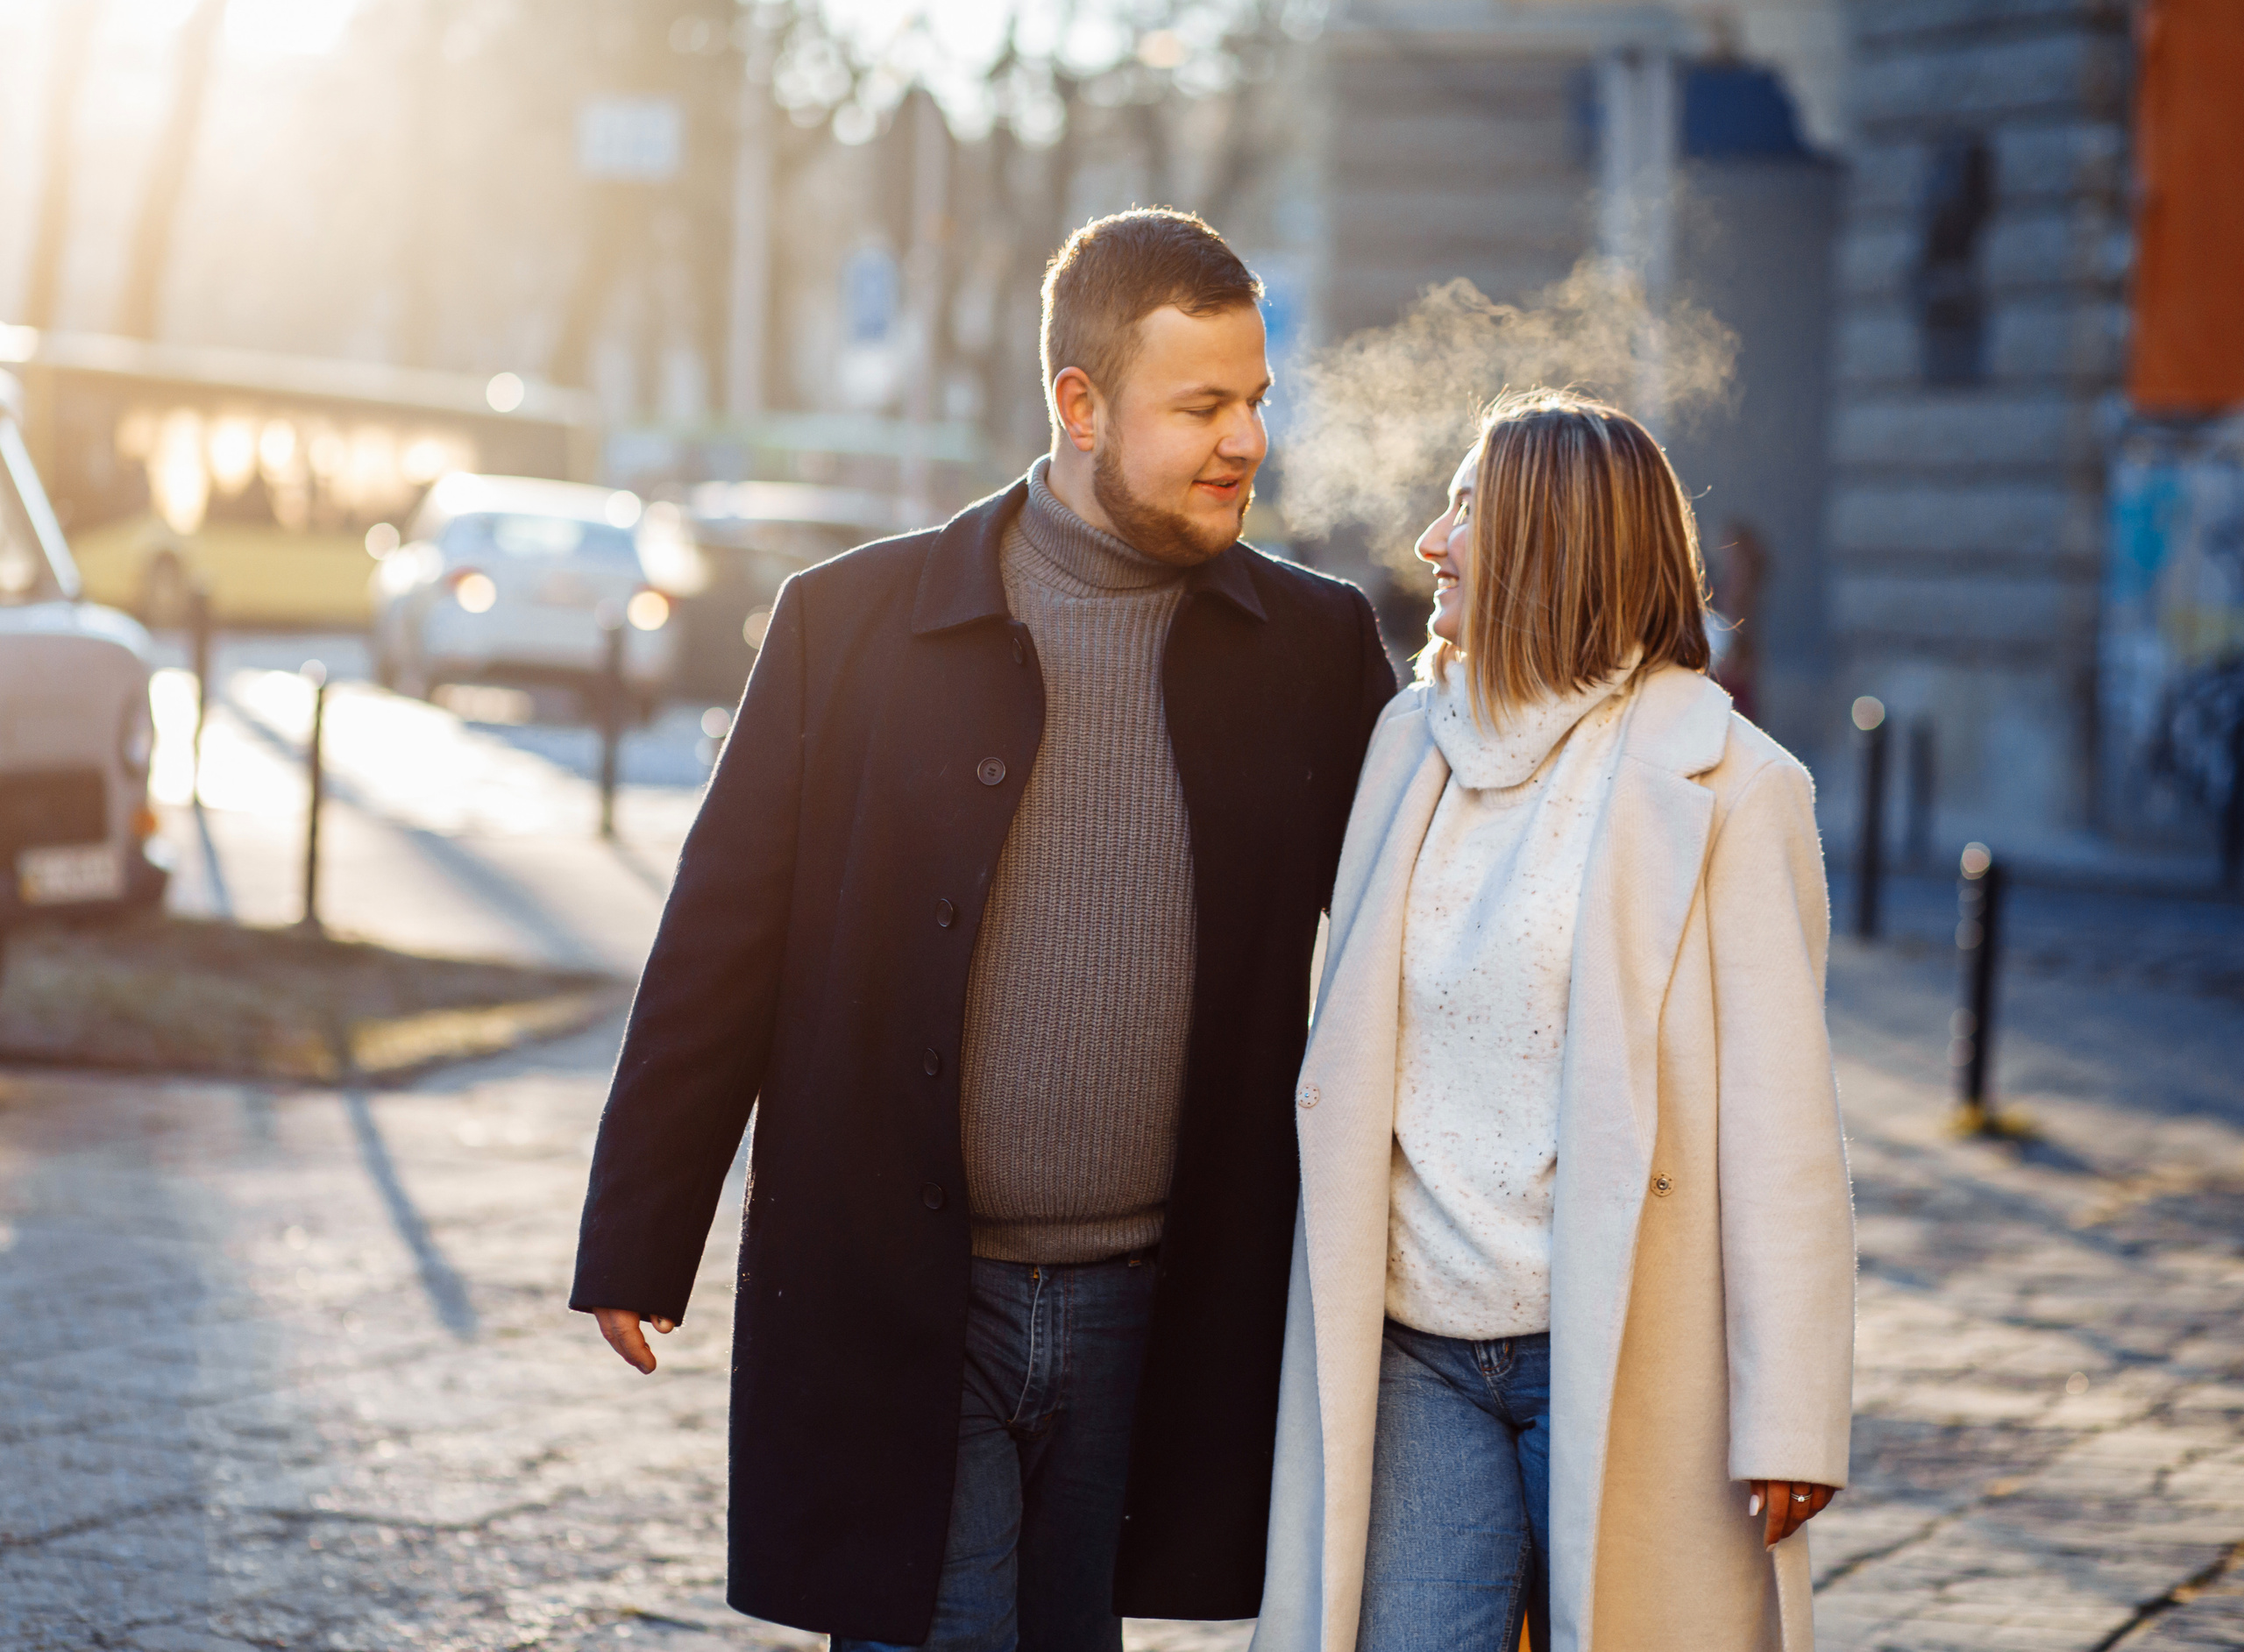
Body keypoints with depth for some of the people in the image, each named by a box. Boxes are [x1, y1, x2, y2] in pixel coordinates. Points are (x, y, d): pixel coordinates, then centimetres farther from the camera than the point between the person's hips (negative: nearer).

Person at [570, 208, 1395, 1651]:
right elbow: (722, 946, -1)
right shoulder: (855, 623, -2)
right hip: (896, 1302, -2)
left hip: (1148, 1316, 3)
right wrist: (639, 1244, -1)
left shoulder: (1315, 649, 4)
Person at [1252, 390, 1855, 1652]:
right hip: (1414, 1356, 4)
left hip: (1621, 1359, -4)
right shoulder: (1416, 742, 10)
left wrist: (1791, 1419, -12)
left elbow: (1780, 1119, -8)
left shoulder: (1722, 785, -7)